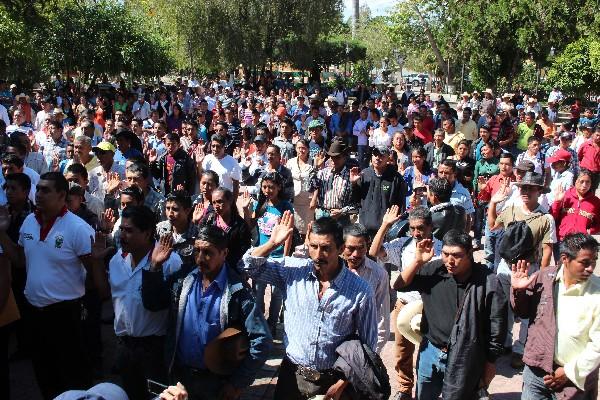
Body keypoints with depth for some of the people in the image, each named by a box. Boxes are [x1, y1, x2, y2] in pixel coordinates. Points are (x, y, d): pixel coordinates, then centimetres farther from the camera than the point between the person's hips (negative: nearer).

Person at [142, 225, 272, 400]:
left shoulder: (237, 291, -18)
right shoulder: (182, 280, -3)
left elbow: (262, 341, -17)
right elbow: (152, 303, 4)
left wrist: (238, 383, -14)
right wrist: (155, 266, -9)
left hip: (219, 382, -4)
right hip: (180, 376, 4)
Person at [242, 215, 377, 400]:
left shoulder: (361, 291, -13)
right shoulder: (293, 270, -6)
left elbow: (367, 345, -5)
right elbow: (251, 265, 0)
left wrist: (342, 384, -8)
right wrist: (272, 243, -15)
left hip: (331, 382, -2)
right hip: (291, 375, 2)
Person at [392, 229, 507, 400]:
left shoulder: (487, 282, -16)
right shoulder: (434, 270, -7)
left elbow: (496, 324, -8)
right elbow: (399, 285, -3)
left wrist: (490, 362, -3)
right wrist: (418, 261, -16)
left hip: (463, 360, -4)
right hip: (430, 352, 4)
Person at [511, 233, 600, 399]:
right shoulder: (543, 278, -5)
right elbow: (523, 312, 8)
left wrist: (569, 372, -10)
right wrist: (518, 291, -10)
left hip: (575, 378, -2)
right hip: (537, 369, 2)